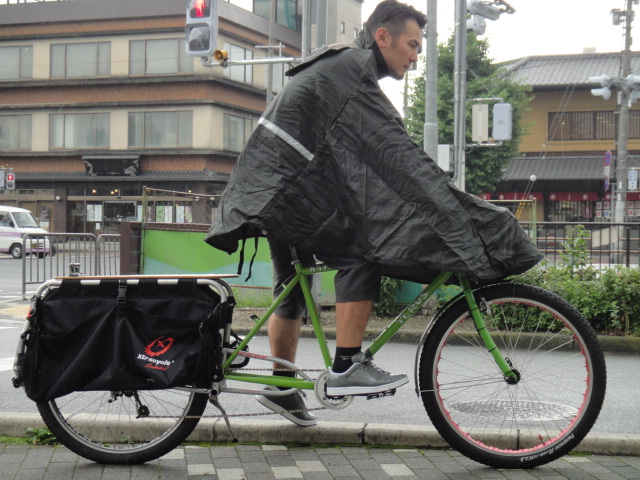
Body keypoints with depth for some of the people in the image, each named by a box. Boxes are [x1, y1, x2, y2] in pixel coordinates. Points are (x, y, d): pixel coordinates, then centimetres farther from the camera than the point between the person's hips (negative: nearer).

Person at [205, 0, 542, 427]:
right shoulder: (349, 70, -13)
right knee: (361, 251, -19)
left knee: (294, 283, 18)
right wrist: (456, 208, -24)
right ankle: (347, 368, -18)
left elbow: (377, 161, 22)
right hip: (285, 187, -11)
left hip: (272, 190, 11)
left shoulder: (340, 66, 21)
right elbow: (396, 154, -22)